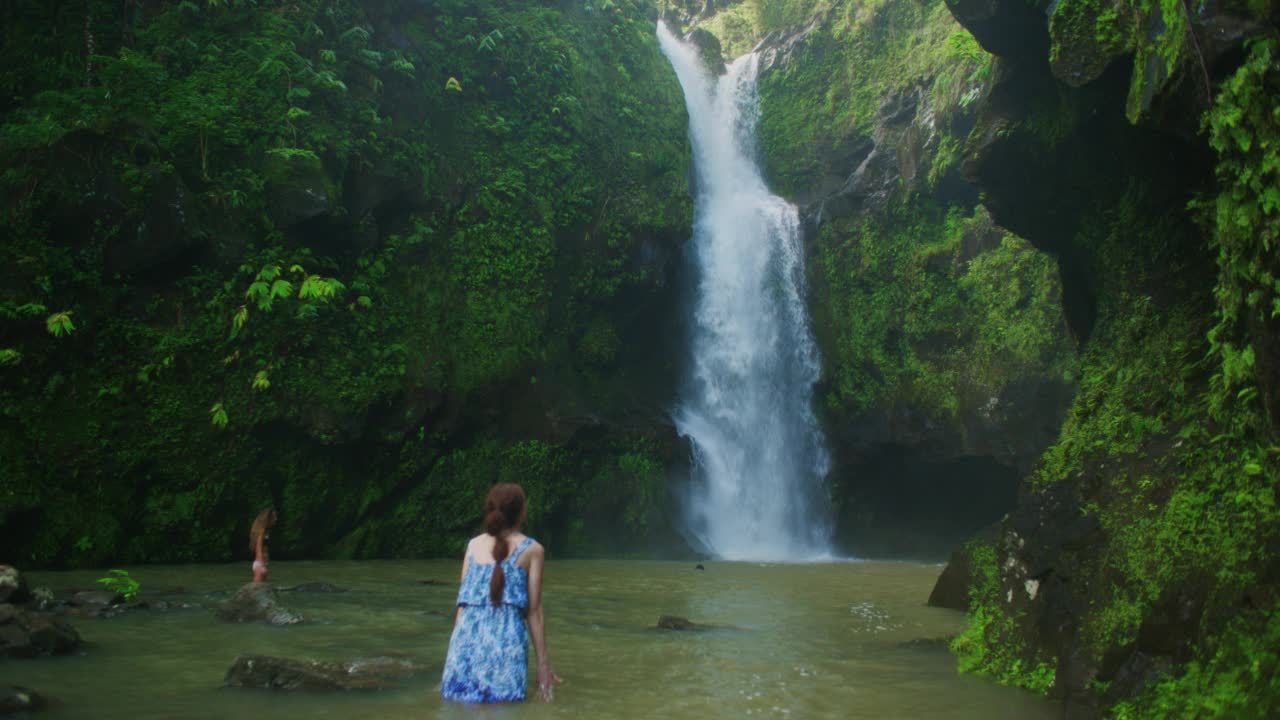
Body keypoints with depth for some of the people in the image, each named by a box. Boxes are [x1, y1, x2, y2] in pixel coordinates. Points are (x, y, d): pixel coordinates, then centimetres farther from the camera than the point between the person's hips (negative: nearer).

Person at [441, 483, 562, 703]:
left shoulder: (473, 545, 15)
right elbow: (534, 611, 4)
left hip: (467, 635, 3)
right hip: (506, 638, -3)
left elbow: (463, 601, 14)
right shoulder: (531, 549, 6)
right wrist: (543, 663, 8)